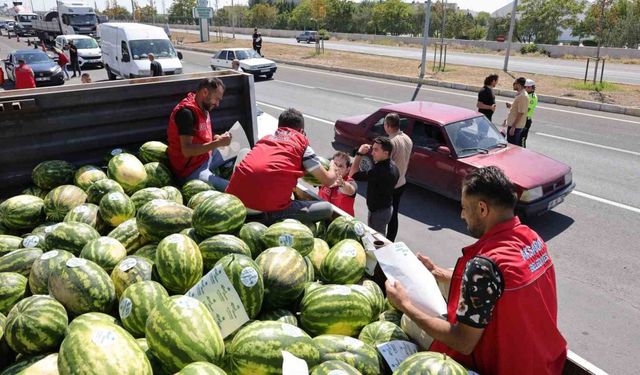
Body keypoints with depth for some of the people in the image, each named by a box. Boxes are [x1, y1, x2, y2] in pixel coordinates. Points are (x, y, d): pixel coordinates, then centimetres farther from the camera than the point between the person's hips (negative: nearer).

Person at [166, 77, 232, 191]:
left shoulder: (204, 107, 7)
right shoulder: (186, 112, -21)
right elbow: (187, 150, -27)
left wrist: (220, 138, -6)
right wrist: (218, 143, -27)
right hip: (190, 169, -10)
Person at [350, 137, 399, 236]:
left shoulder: (380, 170, -32)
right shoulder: (392, 166, -1)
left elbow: (353, 174, -28)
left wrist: (359, 153, -21)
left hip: (378, 212, -10)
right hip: (387, 208, 10)